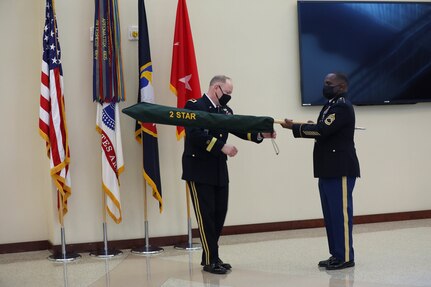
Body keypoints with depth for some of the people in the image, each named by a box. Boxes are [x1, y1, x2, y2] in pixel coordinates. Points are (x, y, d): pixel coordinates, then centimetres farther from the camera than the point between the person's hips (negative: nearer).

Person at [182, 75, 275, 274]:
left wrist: (260, 134, -12)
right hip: (199, 170, -8)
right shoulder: (195, 106, -10)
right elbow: (196, 134, -23)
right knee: (206, 215, -3)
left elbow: (240, 129, 4)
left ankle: (210, 255, 22)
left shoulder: (225, 110, 13)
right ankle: (210, 260, 4)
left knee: (219, 214, 10)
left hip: (219, 171, 8)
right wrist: (222, 147, -26)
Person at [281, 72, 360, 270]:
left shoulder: (342, 107, -12)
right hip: (328, 170, 10)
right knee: (330, 214, 12)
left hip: (341, 169, -10)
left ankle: (345, 257, 0)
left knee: (340, 213, -6)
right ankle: (336, 254, 18)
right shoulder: (331, 105, 18)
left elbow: (322, 130, -22)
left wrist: (295, 127, -14)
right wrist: (299, 127, 0)